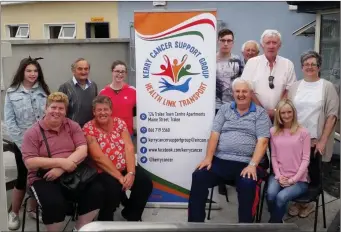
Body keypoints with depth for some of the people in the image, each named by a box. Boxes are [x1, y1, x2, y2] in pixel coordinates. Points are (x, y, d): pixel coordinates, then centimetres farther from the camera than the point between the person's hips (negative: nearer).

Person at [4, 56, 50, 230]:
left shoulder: (43, 91, 4)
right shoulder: (12, 93, -1)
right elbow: (9, 121, -5)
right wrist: (22, 141, -11)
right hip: (22, 143, -2)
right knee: (23, 178, 3)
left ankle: (33, 209, 29)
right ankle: (14, 213, 22)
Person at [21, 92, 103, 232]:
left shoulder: (72, 126, 8)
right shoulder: (33, 132, -1)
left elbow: (83, 150, -4)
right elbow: (30, 162, -10)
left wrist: (61, 169, -18)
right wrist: (61, 162, -20)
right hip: (44, 178, -3)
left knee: (96, 191, -22)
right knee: (54, 203, -32)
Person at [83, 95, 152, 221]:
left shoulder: (119, 123, 2)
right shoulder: (89, 128, -9)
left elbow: (129, 148, -7)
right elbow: (99, 157, -17)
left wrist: (131, 173, -21)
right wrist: (119, 177, -22)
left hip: (125, 168, 4)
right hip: (104, 171, -4)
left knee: (145, 182, -15)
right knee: (113, 189, -31)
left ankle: (130, 214, 10)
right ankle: (105, 221, 0)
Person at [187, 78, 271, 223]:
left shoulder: (260, 113, 7)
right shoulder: (225, 109, 15)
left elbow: (262, 141, -4)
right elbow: (214, 134, 7)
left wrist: (253, 165, -17)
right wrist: (208, 158, -6)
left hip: (246, 164, -2)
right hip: (219, 161, 3)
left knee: (247, 184, -33)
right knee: (198, 177, -19)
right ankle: (195, 224, -7)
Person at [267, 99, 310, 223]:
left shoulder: (303, 132, -3)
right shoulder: (273, 131, 6)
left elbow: (305, 159, -5)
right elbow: (273, 156, 7)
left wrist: (294, 179, -11)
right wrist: (278, 176, -6)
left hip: (299, 179, -2)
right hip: (279, 176, 3)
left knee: (281, 197, -29)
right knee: (270, 194, -27)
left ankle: (273, 224, -1)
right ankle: (277, 222, 0)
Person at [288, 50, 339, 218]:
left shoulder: (327, 86, -1)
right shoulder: (294, 87, 7)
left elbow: (332, 115, -6)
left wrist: (322, 140, -12)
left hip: (316, 141, -2)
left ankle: (308, 202, 28)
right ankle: (298, 200, 26)